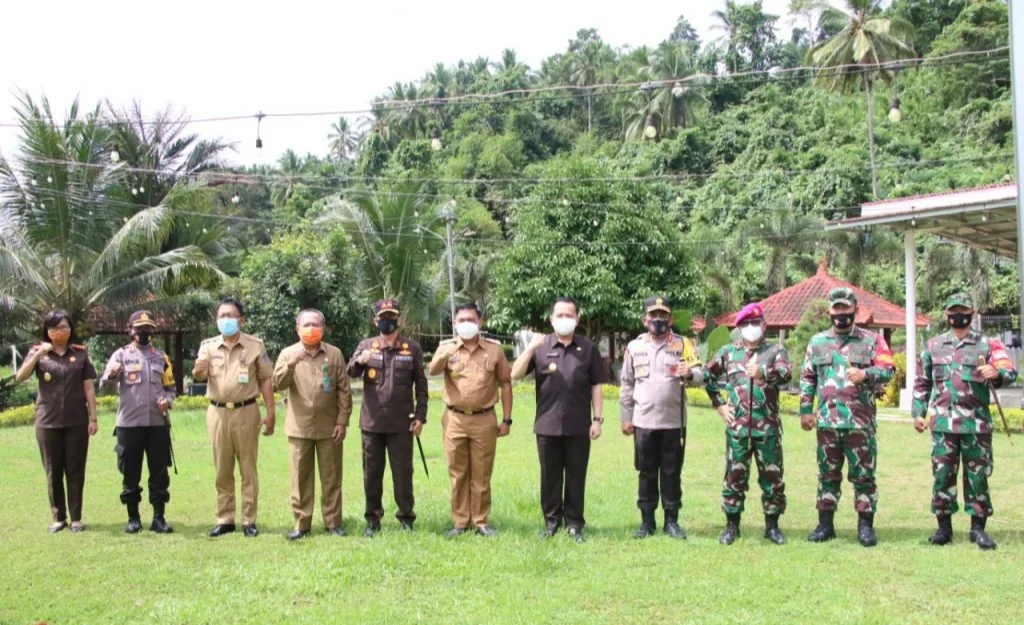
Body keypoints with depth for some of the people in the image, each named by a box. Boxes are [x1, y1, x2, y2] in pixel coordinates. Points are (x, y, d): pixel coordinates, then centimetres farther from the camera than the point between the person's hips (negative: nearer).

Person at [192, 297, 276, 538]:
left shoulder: (255, 345, 1)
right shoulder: (208, 346, 6)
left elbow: (265, 380, 3)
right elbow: (199, 377, -6)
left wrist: (271, 413, -3)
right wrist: (198, 371, -31)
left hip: (246, 412, -2)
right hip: (217, 413, 2)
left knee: (248, 468, 3)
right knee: (222, 470, 8)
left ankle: (249, 520, 8)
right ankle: (224, 519, 15)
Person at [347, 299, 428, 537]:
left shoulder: (412, 348, 3)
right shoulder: (365, 345, 5)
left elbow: (421, 384, 5)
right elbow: (351, 373, -8)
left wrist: (420, 416, -2)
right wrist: (359, 362, -31)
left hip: (401, 423, -1)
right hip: (372, 422, 1)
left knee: (403, 472, 4)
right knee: (371, 472, 8)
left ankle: (406, 517, 16)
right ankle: (373, 519, 17)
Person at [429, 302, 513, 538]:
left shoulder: (494, 349, 3)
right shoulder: (446, 347, 3)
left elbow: (505, 384, 6)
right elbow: (432, 370, -17)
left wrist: (506, 419, 2)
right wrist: (446, 355, -40)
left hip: (484, 420, -1)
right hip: (455, 420, 1)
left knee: (481, 475, 5)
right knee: (458, 474, 7)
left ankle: (481, 522, 14)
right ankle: (460, 522, 16)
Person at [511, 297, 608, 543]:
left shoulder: (588, 348, 4)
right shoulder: (541, 347, 2)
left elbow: (596, 386, 6)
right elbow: (516, 375, -5)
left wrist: (597, 419, 0)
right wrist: (530, 348, -17)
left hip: (578, 426, 0)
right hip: (547, 424, 0)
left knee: (576, 475, 6)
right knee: (550, 475, 9)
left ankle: (574, 523, 14)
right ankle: (551, 520, 19)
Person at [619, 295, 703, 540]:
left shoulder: (683, 344, 1)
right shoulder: (634, 347, 5)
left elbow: (700, 374, -7)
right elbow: (627, 385, 9)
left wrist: (689, 373, -31)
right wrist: (625, 417, 7)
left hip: (674, 422, -1)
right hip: (644, 422, 1)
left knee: (672, 473, 6)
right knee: (647, 473, 7)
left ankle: (672, 520, 16)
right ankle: (647, 520, 16)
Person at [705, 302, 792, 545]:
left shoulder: (775, 351, 4)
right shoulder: (728, 352, 10)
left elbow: (786, 373, -16)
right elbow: (708, 376, 21)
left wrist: (763, 373, -35)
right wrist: (719, 404, 12)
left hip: (768, 427, -1)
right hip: (737, 427, 1)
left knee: (772, 475, 4)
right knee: (735, 476, 5)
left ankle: (772, 525, 16)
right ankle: (731, 525, 15)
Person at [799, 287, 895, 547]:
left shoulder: (872, 340, 6)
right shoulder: (817, 341, 14)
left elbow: (887, 369, -2)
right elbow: (807, 378, 16)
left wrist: (865, 374, -21)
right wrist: (805, 410, 9)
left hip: (860, 421, -2)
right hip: (827, 421, 3)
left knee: (863, 475, 0)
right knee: (828, 474, 8)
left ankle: (866, 526, 8)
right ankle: (825, 524, 15)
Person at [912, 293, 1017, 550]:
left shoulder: (987, 344, 4)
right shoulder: (933, 346, 11)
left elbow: (1010, 373, -5)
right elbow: (921, 382, 16)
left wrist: (997, 374, -28)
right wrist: (918, 412, 8)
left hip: (976, 424, -1)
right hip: (943, 423, 2)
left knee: (978, 476, 2)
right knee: (942, 475, 3)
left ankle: (978, 528, 11)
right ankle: (944, 527, 13)